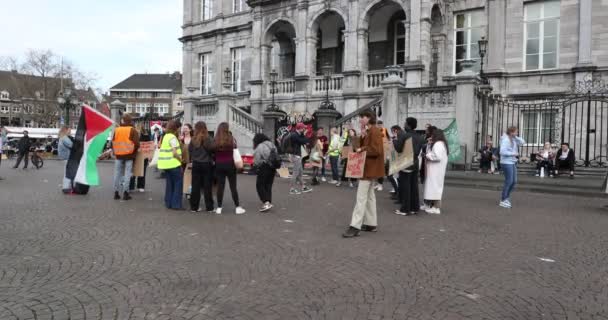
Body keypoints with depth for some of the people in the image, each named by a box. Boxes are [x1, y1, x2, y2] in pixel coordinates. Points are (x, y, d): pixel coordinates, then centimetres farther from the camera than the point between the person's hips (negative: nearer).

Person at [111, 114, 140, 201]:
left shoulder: (116, 130, 5)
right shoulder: (132, 130, -7)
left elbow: (112, 142, 7)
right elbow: (136, 143, -12)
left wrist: (115, 151, 17)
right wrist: (134, 151, 5)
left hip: (119, 155, 4)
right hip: (129, 155, -3)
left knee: (117, 174, 10)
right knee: (127, 174, 0)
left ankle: (116, 193, 13)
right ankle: (125, 193, -2)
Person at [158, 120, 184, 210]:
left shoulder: (165, 136, 15)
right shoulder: (172, 137, -13)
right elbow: (175, 153, -19)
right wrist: (181, 160, -6)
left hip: (165, 164, 9)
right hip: (173, 164, -9)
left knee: (169, 184, 14)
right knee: (178, 183, -1)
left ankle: (168, 203, 18)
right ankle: (176, 204, -1)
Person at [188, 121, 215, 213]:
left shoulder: (193, 140, -1)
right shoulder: (209, 139, -11)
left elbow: (189, 151, 3)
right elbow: (213, 150, -15)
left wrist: (191, 160, 15)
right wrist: (212, 160, 1)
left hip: (196, 165, 3)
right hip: (207, 164, -3)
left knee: (195, 186, 9)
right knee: (207, 187, 3)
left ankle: (194, 207, 13)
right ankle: (209, 207, 8)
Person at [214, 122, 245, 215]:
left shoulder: (215, 140, -5)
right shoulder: (231, 139, -6)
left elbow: (213, 153, -1)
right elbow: (235, 148, 1)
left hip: (219, 165, 1)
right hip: (230, 164, -1)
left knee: (220, 186, 6)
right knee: (233, 186, 5)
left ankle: (219, 208, 9)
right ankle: (238, 207, 8)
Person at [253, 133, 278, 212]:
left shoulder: (259, 147, -10)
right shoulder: (272, 145, 16)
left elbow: (257, 160, -12)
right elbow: (277, 157, 15)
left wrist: (255, 167, 4)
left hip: (264, 167, -8)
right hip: (273, 168, 8)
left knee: (260, 185, -1)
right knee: (268, 185, 14)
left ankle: (266, 202, -11)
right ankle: (268, 202, 15)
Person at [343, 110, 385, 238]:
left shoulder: (374, 131, -16)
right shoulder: (367, 131, 15)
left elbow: (376, 150, -25)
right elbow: (362, 146, 12)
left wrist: (362, 150, -18)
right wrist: (362, 136, -2)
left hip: (369, 168, -11)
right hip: (368, 168, 11)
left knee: (361, 197, -11)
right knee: (369, 196, 14)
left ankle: (355, 226, -10)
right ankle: (371, 224, 21)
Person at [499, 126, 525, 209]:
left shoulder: (514, 139, 10)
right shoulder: (505, 140, -16)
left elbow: (522, 142, 8)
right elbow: (503, 151, -24)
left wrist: (516, 137, 1)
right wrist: (513, 154, -17)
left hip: (513, 163, 9)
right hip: (506, 163, -9)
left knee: (514, 181, 11)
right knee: (509, 181, -6)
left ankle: (506, 198, 24)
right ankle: (503, 201, 4)